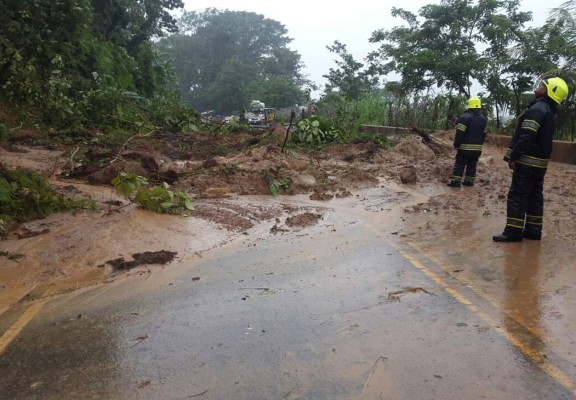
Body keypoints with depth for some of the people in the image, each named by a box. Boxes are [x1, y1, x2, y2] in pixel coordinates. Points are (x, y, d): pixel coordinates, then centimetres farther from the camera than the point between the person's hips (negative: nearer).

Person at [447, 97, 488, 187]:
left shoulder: (464, 117, -12)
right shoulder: (483, 119, 11)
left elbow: (459, 133, -15)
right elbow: (484, 134, 14)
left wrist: (456, 144, -8)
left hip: (465, 147, -6)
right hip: (477, 148, 6)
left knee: (459, 164, -2)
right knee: (472, 165, 12)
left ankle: (455, 181, -5)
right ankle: (469, 181, 16)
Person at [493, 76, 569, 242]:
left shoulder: (537, 108, -15)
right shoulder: (551, 112, 17)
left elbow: (526, 135, -23)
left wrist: (513, 156, -20)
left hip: (528, 161, -10)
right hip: (540, 162, 10)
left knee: (517, 195, -7)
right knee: (535, 196, 11)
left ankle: (513, 231, -6)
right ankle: (533, 231, 16)